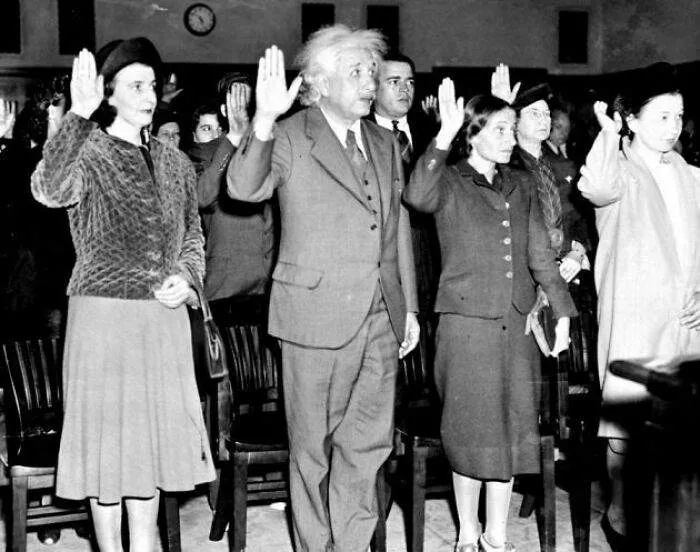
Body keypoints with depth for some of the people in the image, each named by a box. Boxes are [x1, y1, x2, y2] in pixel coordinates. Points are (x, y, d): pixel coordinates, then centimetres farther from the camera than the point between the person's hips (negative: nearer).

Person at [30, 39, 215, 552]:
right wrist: (79, 115, -36)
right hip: (104, 314, -5)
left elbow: (193, 233, 21)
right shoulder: (89, 153, -7)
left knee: (153, 429, 11)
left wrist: (187, 275, 2)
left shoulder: (174, 162, 10)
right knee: (107, 431, 3)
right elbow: (49, 190, -30)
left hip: (164, 317, 5)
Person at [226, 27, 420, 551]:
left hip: (381, 319, 6)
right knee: (312, 444, 7)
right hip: (317, 316, -5)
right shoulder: (290, 138, -6)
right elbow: (244, 189, -23)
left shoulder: (385, 143, 13)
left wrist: (409, 307, 17)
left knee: (368, 442, 12)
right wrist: (264, 120, -38)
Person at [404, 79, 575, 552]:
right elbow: (417, 196, -27)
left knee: (512, 428, 7)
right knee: (471, 429, 3)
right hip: (466, 322, -5)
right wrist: (444, 135, -32)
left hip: (517, 323, 5)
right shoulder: (450, 182, -3)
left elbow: (540, 254, 14)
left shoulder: (520, 185, 13)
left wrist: (562, 310, 9)